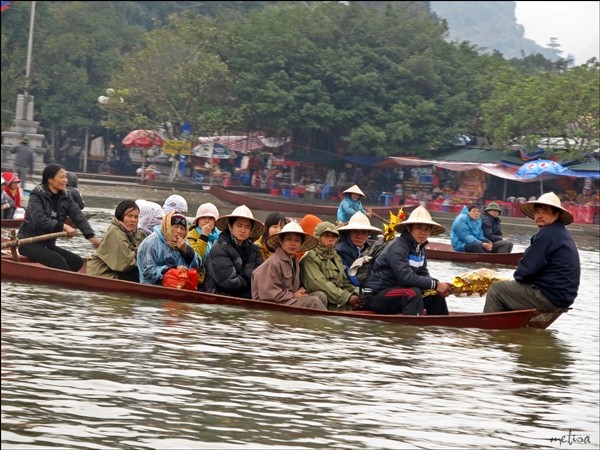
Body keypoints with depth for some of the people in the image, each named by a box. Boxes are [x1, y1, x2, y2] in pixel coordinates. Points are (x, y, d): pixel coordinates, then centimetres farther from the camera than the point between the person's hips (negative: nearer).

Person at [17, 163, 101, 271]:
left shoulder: (65, 198, 5)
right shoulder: (36, 196, -13)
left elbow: (78, 217, -9)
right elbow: (39, 219, -30)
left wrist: (91, 236, -25)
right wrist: (62, 226, -39)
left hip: (48, 244, 7)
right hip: (29, 244, -7)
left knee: (78, 262, -6)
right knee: (58, 260, -28)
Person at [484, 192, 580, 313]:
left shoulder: (547, 234, -18)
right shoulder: (562, 233, 15)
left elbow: (527, 268, -17)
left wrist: (517, 275, 4)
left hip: (550, 298, -10)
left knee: (496, 289, -1)